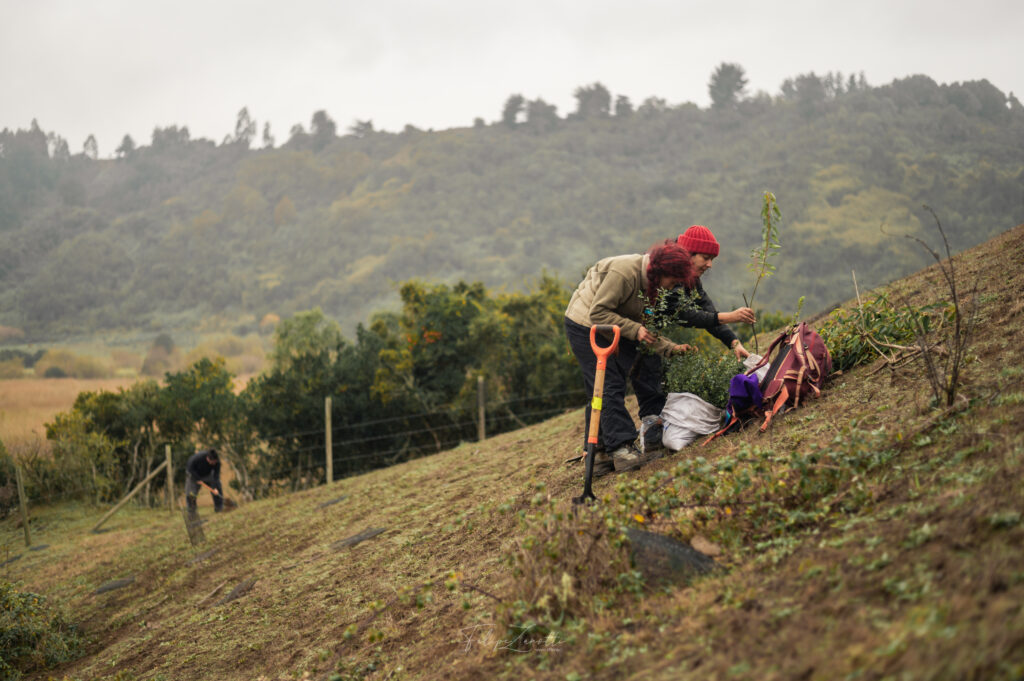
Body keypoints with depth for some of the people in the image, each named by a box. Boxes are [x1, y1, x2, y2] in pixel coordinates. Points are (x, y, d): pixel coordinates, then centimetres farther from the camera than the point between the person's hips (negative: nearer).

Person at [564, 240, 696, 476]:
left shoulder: (649, 281, 2)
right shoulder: (623, 273, -27)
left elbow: (641, 324, 7)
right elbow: (597, 313, -27)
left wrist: (671, 348, -3)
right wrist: (635, 330, -27)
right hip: (584, 326, -8)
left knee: (600, 392, 5)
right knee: (609, 387, -15)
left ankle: (599, 455, 6)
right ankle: (620, 447, -17)